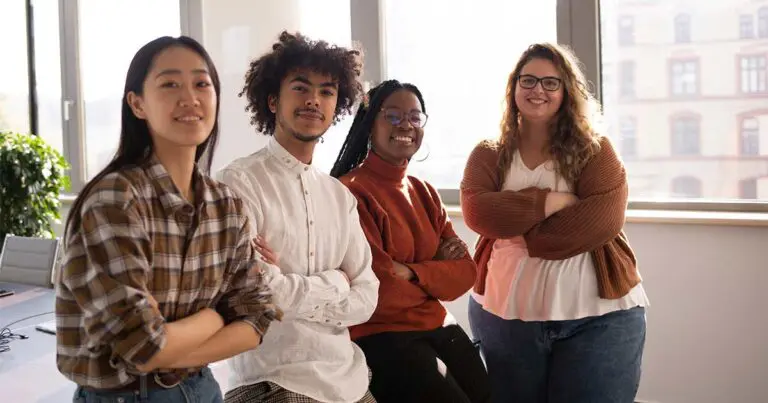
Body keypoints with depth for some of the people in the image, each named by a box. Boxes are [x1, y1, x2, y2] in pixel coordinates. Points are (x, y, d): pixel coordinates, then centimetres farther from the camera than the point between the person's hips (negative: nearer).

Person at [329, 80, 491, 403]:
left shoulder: (425, 192, 10)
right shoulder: (351, 192, -14)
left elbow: (464, 271, 3)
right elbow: (379, 291, -19)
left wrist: (412, 273, -14)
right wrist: (437, 274, -3)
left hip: (438, 327, 7)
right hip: (379, 337, -7)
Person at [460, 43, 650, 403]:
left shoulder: (594, 151, 2)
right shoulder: (488, 155, 7)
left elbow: (604, 219, -13)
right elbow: (477, 213, -11)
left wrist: (522, 237, -15)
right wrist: (551, 201, -17)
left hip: (598, 316, -2)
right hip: (504, 314, 2)